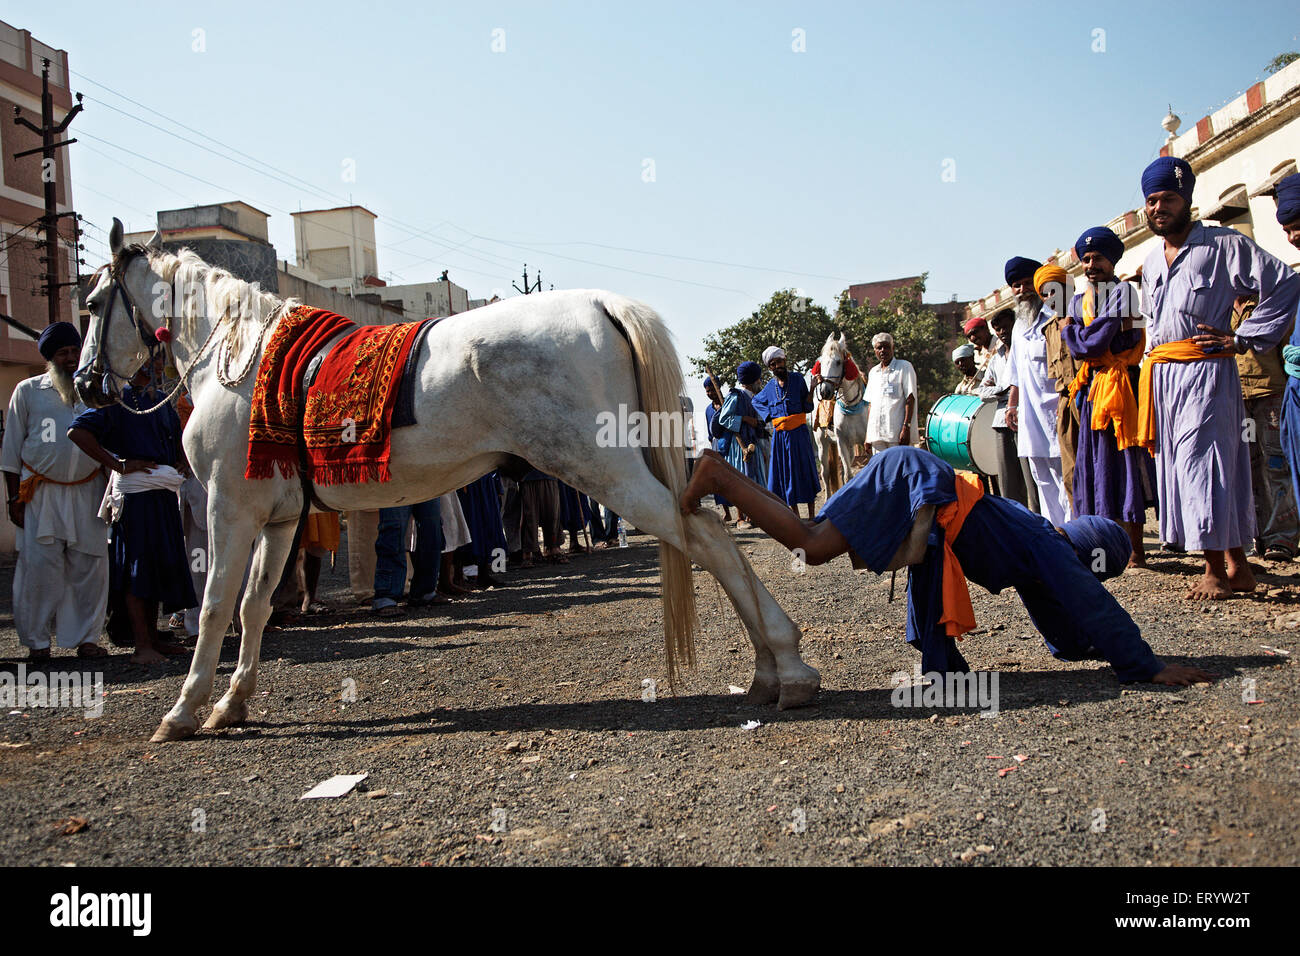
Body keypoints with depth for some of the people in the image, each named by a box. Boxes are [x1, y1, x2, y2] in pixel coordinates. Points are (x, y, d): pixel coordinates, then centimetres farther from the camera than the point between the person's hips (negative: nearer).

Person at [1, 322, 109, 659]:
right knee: (39, 566, -5)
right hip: (41, 495, -2)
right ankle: (37, 639, 8)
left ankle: (85, 637, 10)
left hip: (88, 493, 2)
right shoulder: (28, 391, 7)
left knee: (90, 567, 0)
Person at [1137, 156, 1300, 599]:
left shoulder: (1225, 245, -4)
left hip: (1205, 372, -7)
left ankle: (1215, 570, -2)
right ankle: (1237, 565, 14)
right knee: (1176, 465, 6)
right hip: (1160, 376, 7)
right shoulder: (1151, 262, 18)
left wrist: (1243, 338, -10)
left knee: (1204, 464, -10)